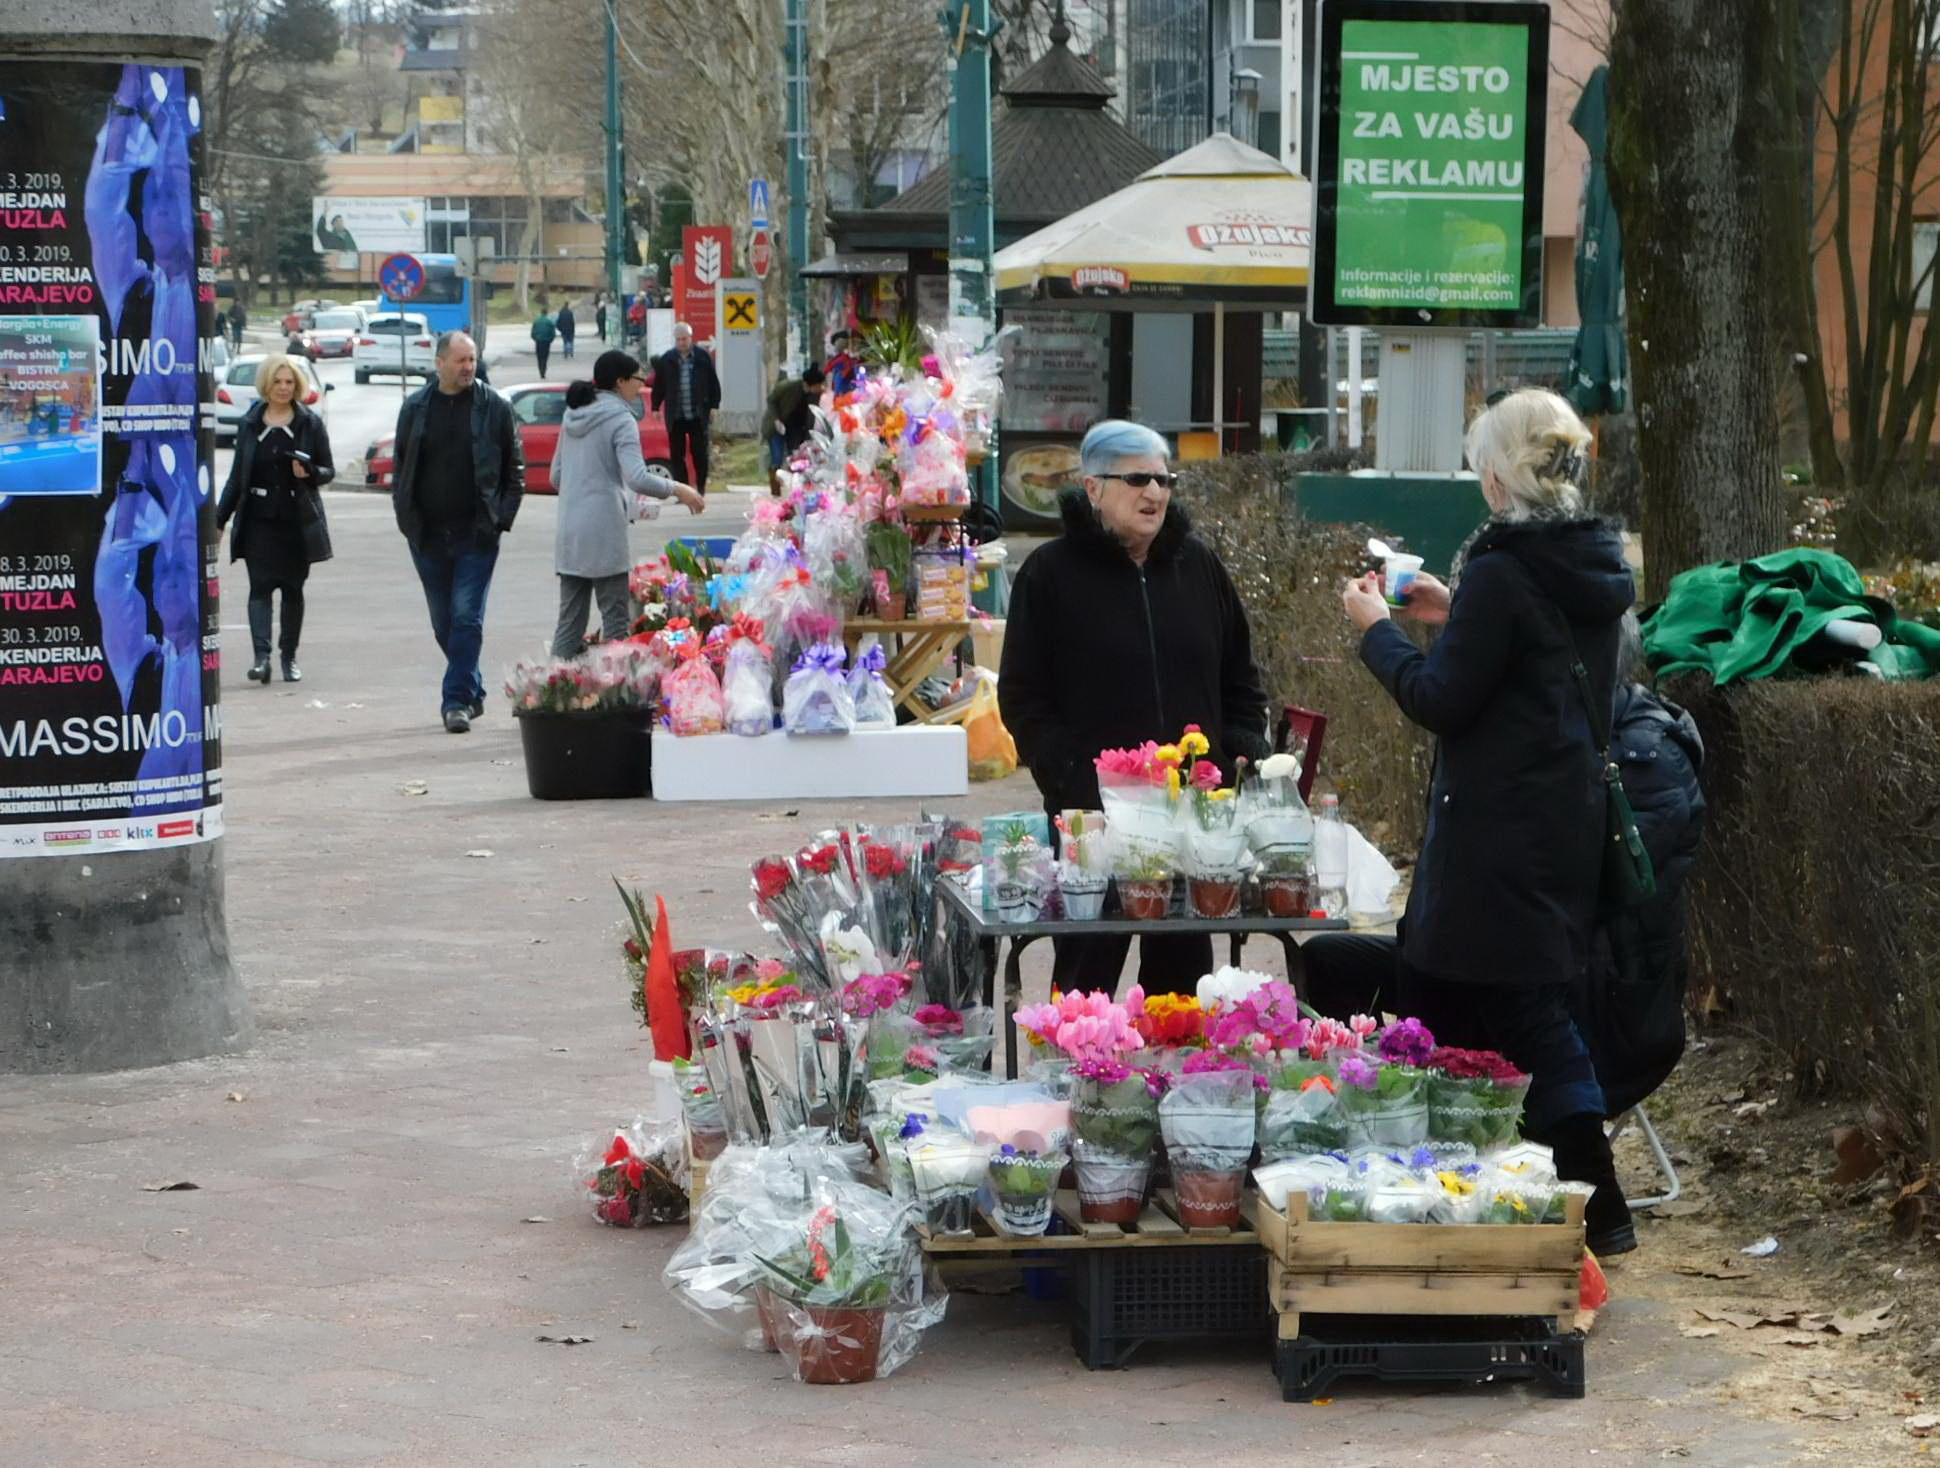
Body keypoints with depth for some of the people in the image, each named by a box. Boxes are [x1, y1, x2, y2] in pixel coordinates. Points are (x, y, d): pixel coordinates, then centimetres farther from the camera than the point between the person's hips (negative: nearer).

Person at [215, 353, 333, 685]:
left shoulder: (310, 424, 3)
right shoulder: (250, 424, 8)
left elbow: (329, 470, 5)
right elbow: (237, 475, 14)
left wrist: (310, 473, -18)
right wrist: (220, 517, 12)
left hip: (297, 520, 0)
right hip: (259, 520, 0)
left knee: (292, 588, 6)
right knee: (261, 585, -10)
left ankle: (289, 656, 17)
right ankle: (261, 656, -19)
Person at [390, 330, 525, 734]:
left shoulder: (494, 408, 0)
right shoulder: (415, 408, 7)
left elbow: (515, 469, 3)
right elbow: (401, 467, 13)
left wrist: (503, 516, -6)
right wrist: (406, 515, 2)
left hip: (476, 534, -3)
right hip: (429, 535, 3)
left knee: (467, 617, -9)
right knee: (443, 621, 11)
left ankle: (457, 699, -7)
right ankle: (471, 690, 25)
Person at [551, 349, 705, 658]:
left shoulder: (573, 416, 13)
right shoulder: (620, 419, -10)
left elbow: (556, 476, 19)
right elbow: (638, 478, -21)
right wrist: (677, 490, -9)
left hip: (569, 531, 7)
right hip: (604, 532, -7)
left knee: (570, 619, 9)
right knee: (616, 620, -1)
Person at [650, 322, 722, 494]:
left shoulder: (703, 357, 1)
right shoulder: (666, 360, 3)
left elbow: (713, 383, 5)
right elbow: (658, 385, 9)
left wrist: (714, 405, 1)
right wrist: (655, 407, 7)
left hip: (698, 415, -1)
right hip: (675, 416, 1)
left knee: (700, 453, 4)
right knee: (677, 454, 2)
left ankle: (701, 486, 18)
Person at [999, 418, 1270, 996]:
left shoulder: (1198, 565, 11)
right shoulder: (1051, 574, -1)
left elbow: (1241, 681, 18)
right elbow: (1022, 699, -3)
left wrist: (1241, 759, 3)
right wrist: (1069, 777, -14)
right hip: (1092, 815, -4)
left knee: (1182, 970, 10)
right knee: (1087, 971, 0)